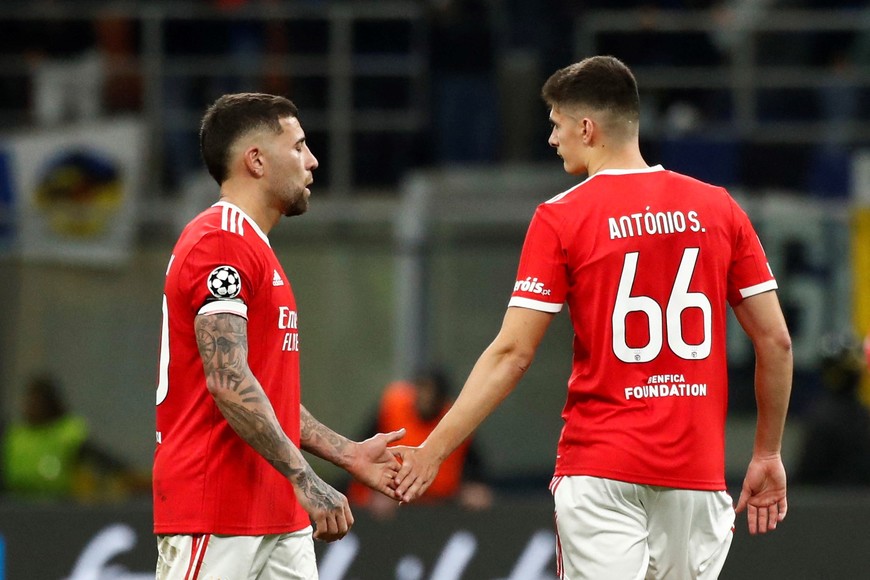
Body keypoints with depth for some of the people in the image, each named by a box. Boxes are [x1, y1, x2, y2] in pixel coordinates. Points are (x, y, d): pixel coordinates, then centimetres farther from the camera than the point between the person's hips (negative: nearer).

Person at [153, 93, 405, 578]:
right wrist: (304, 479, -24)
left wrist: (347, 453, 19)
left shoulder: (255, 248, 21)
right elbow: (228, 383, -21)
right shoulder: (220, 243, -11)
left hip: (279, 515, 10)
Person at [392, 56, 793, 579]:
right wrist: (768, 454, 15)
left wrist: (434, 450, -2)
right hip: (698, 473, 3)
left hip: (600, 472, -3)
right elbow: (776, 342, 5)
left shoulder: (561, 218, -4)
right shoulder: (718, 209, 6)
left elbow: (512, 354, -7)